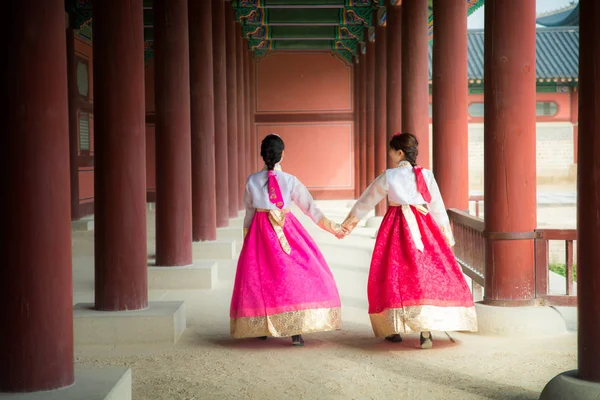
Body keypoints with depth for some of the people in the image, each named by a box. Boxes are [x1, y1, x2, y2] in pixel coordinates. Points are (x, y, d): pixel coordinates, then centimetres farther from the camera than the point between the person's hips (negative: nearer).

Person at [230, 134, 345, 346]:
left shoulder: (252, 181, 0)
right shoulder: (290, 181, -6)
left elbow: (249, 212, 8)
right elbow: (310, 207, -3)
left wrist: (246, 238, 21)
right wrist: (332, 227, 6)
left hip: (260, 232, 2)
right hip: (287, 231, -2)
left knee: (260, 277, 13)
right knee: (295, 276, 1)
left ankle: (261, 327, 20)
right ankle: (296, 331, -7)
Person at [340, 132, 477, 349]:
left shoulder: (388, 177, 1)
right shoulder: (426, 175, 5)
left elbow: (367, 200, 11)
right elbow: (438, 207, 8)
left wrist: (351, 220, 24)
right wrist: (446, 235, 16)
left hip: (397, 226, -1)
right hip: (423, 227, 2)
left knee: (395, 273, 7)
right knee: (428, 272, 0)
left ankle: (394, 329, 14)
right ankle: (426, 330, -10)